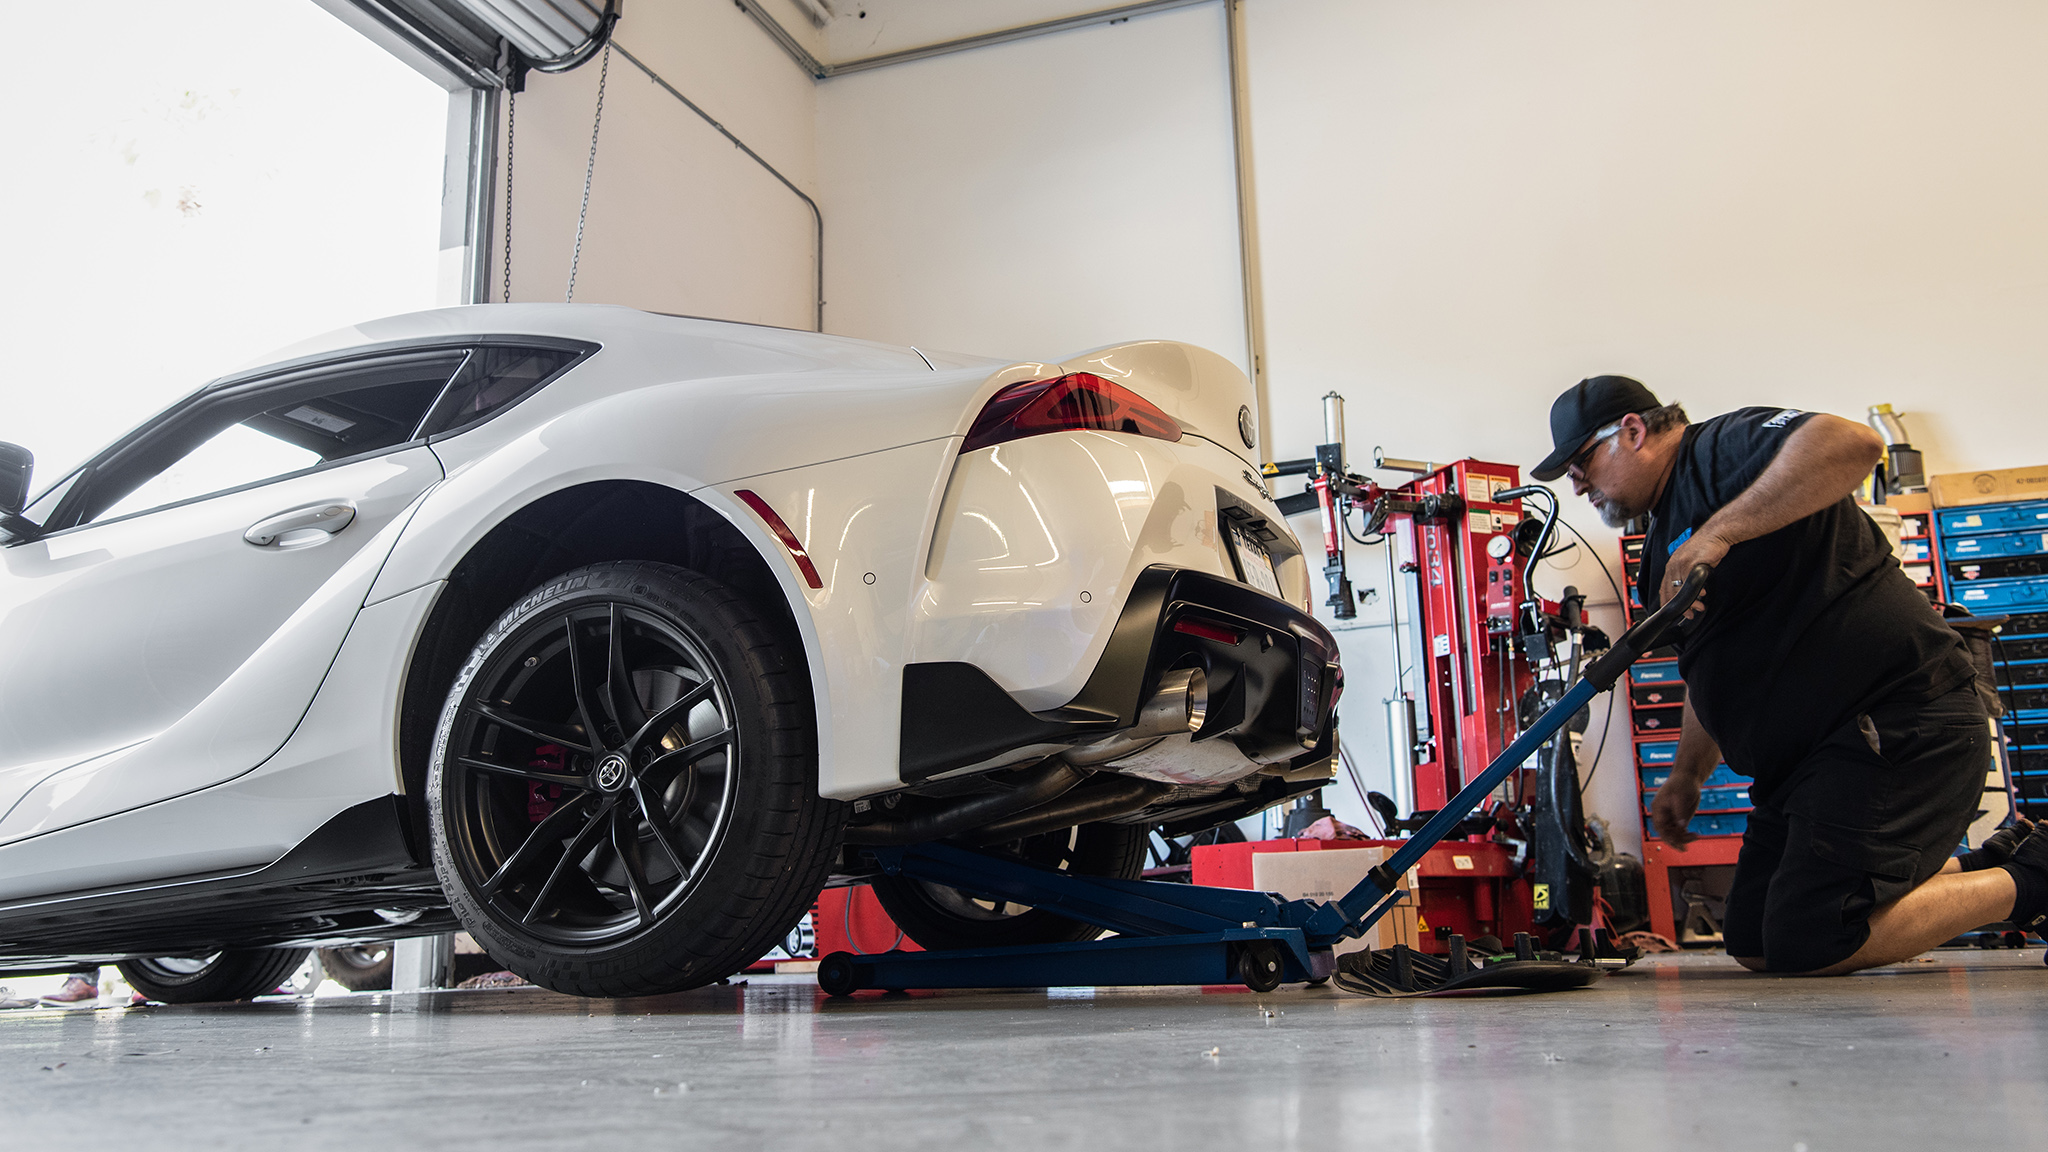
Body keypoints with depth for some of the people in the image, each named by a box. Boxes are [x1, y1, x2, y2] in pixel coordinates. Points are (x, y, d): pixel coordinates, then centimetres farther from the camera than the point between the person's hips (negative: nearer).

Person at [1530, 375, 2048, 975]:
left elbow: (1852, 442, -33)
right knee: (1753, 946, 11)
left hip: (1899, 725, -10)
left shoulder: (1722, 448, -10)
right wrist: (1685, 777, 21)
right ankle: (1983, 868, 20)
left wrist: (1718, 531, -33)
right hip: (1806, 760, 10)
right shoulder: (1665, 547, 19)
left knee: (1807, 947, -17)